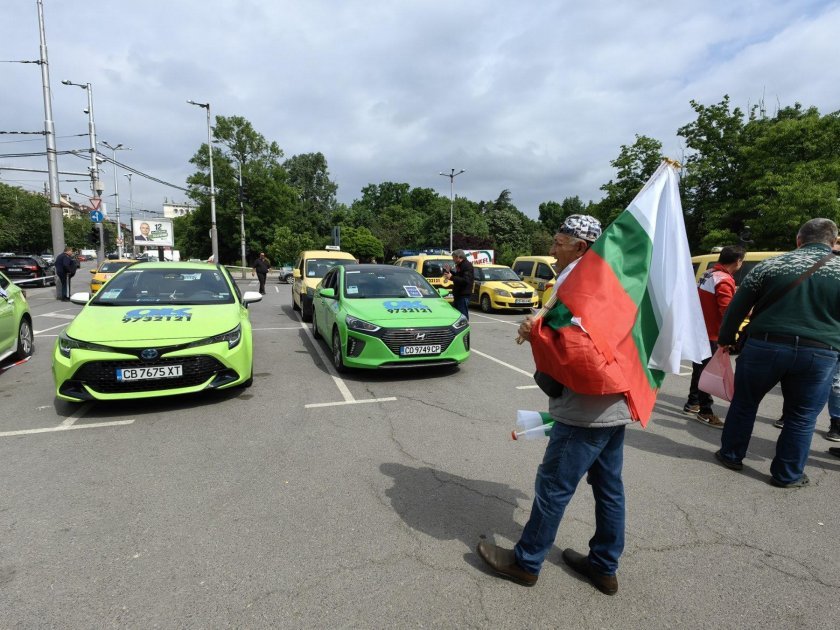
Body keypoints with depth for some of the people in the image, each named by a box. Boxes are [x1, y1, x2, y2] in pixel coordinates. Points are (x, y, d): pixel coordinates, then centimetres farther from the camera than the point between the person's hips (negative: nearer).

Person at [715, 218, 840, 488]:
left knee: (744, 402, 16)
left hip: (765, 345, 0)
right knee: (802, 417, 13)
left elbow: (737, 307, 4)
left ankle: (731, 455, 28)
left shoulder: (771, 265, 2)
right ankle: (787, 474, 22)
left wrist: (725, 339, 14)